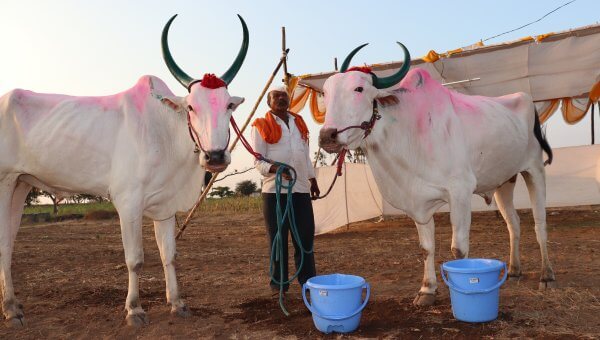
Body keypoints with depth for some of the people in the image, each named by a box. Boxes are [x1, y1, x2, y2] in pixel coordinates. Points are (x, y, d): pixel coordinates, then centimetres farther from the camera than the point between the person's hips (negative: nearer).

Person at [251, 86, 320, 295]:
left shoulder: (299, 123, 17)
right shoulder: (261, 126, 0)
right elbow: (258, 161, -6)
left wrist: (313, 180, 18)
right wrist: (276, 169, -24)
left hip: (301, 188, 5)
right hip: (275, 189, -4)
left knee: (306, 236, 6)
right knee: (278, 238, 1)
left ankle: (308, 279, 18)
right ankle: (279, 282, 13)